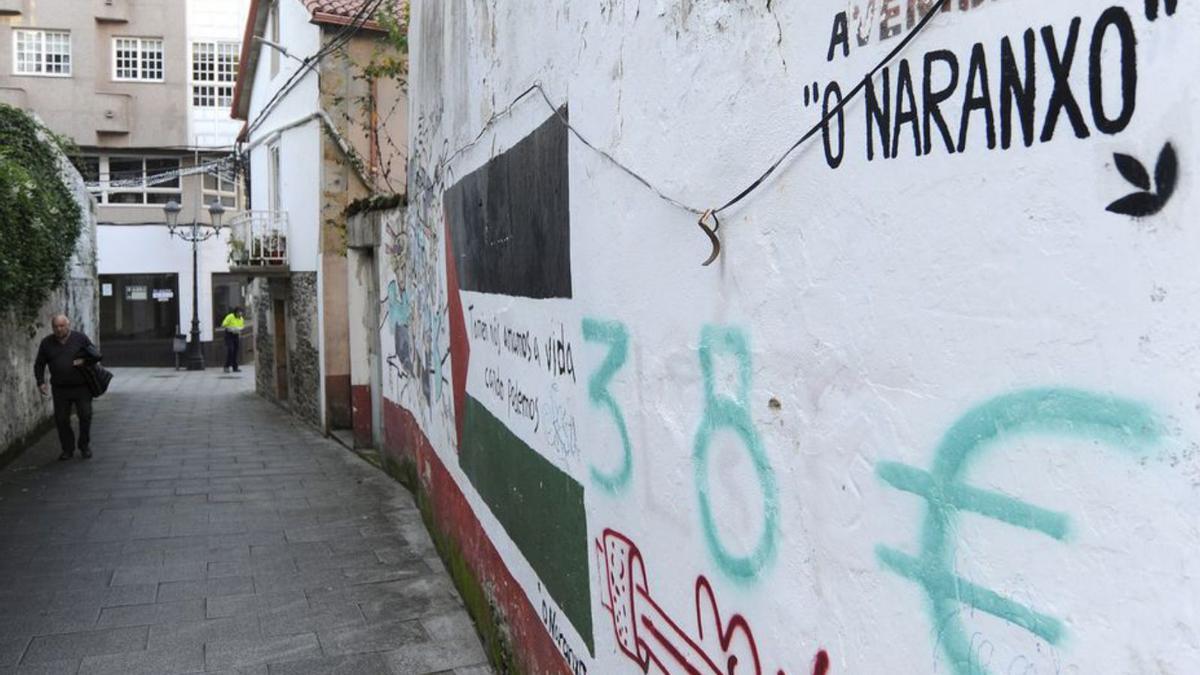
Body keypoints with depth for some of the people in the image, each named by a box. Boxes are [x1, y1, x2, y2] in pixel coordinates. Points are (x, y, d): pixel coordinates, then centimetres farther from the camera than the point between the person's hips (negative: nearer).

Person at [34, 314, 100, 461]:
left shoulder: (80, 338, -1)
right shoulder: (47, 343, 4)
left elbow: (95, 354, 5)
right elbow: (39, 365, 10)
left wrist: (85, 361, -16)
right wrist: (41, 382, -1)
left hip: (82, 387, -2)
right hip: (60, 389, 2)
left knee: (85, 416, -1)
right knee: (61, 420, 3)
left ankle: (85, 447, 15)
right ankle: (67, 449, 15)